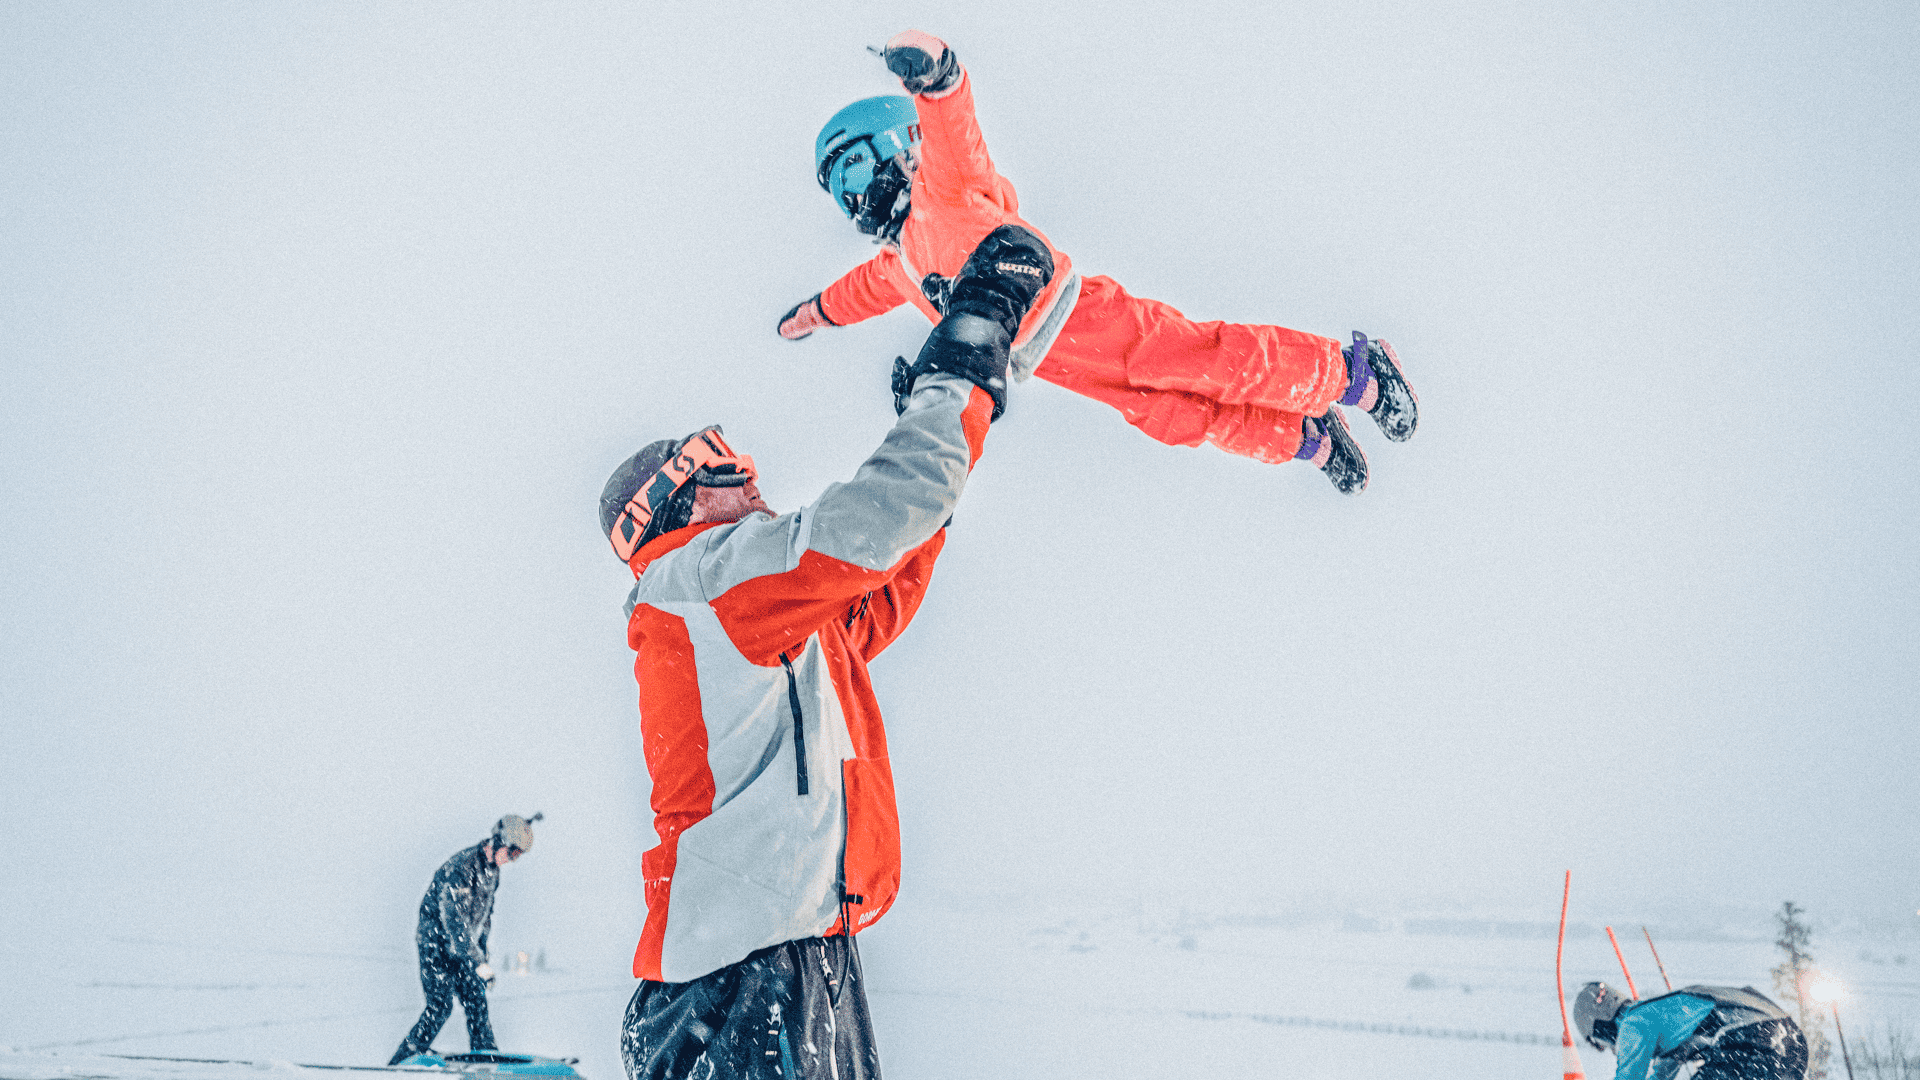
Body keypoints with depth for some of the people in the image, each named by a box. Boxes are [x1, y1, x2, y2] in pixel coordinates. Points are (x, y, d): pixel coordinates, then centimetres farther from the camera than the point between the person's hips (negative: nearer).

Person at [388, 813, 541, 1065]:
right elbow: (454, 921, -30)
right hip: (437, 945, -8)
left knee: (477, 1003, 4)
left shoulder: (491, 869, 5)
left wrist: (483, 954, 20)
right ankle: (402, 1062, -3)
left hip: (462, 947, 8)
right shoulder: (461, 868, -25)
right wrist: (478, 963, -33)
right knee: (440, 1007, -11)